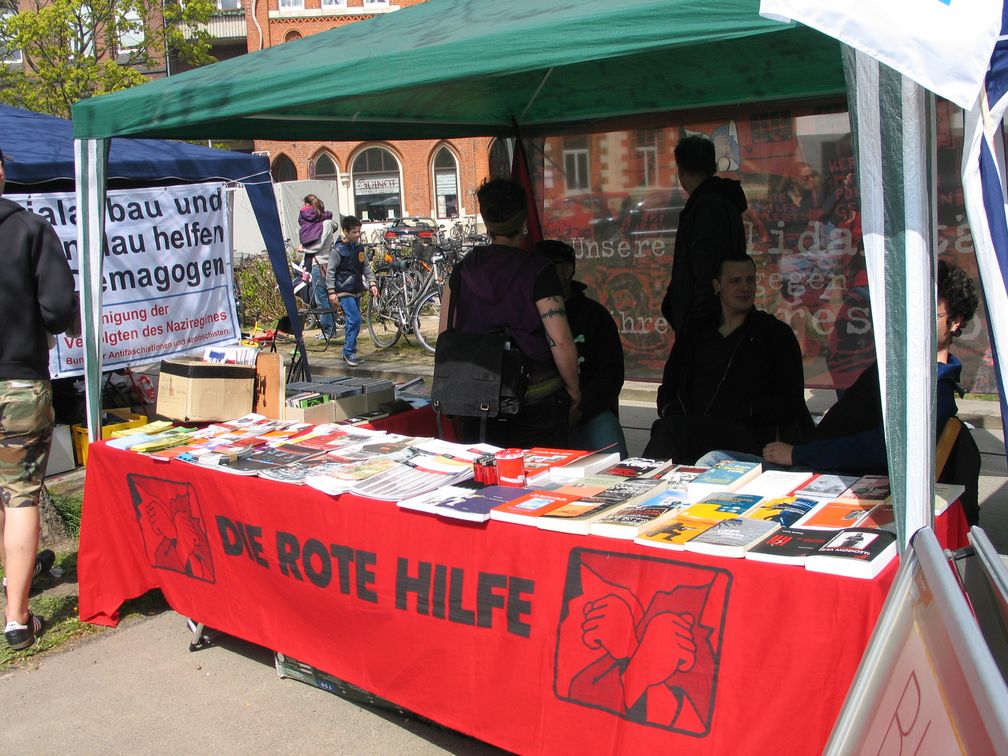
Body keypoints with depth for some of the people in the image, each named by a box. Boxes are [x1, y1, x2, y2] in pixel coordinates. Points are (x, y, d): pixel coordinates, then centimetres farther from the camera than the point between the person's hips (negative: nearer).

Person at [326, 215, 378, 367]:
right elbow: (330, 272, -9)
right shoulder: (338, 250, -10)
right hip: (344, 292, -7)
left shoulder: (359, 248, 10)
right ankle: (349, 352, -9)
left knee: (353, 321, 10)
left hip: (356, 291, 7)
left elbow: (366, 267, 15)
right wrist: (331, 292, -14)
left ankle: (348, 353, 19)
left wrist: (372, 283, 1)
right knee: (355, 319, -17)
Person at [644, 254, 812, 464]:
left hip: (745, 437, -3)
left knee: (672, 430, -33)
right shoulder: (694, 331, 22)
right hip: (687, 426, 3)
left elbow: (791, 401, 4)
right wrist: (670, 411, 0)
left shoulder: (777, 334, 11)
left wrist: (743, 412, -10)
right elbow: (668, 389, 23)